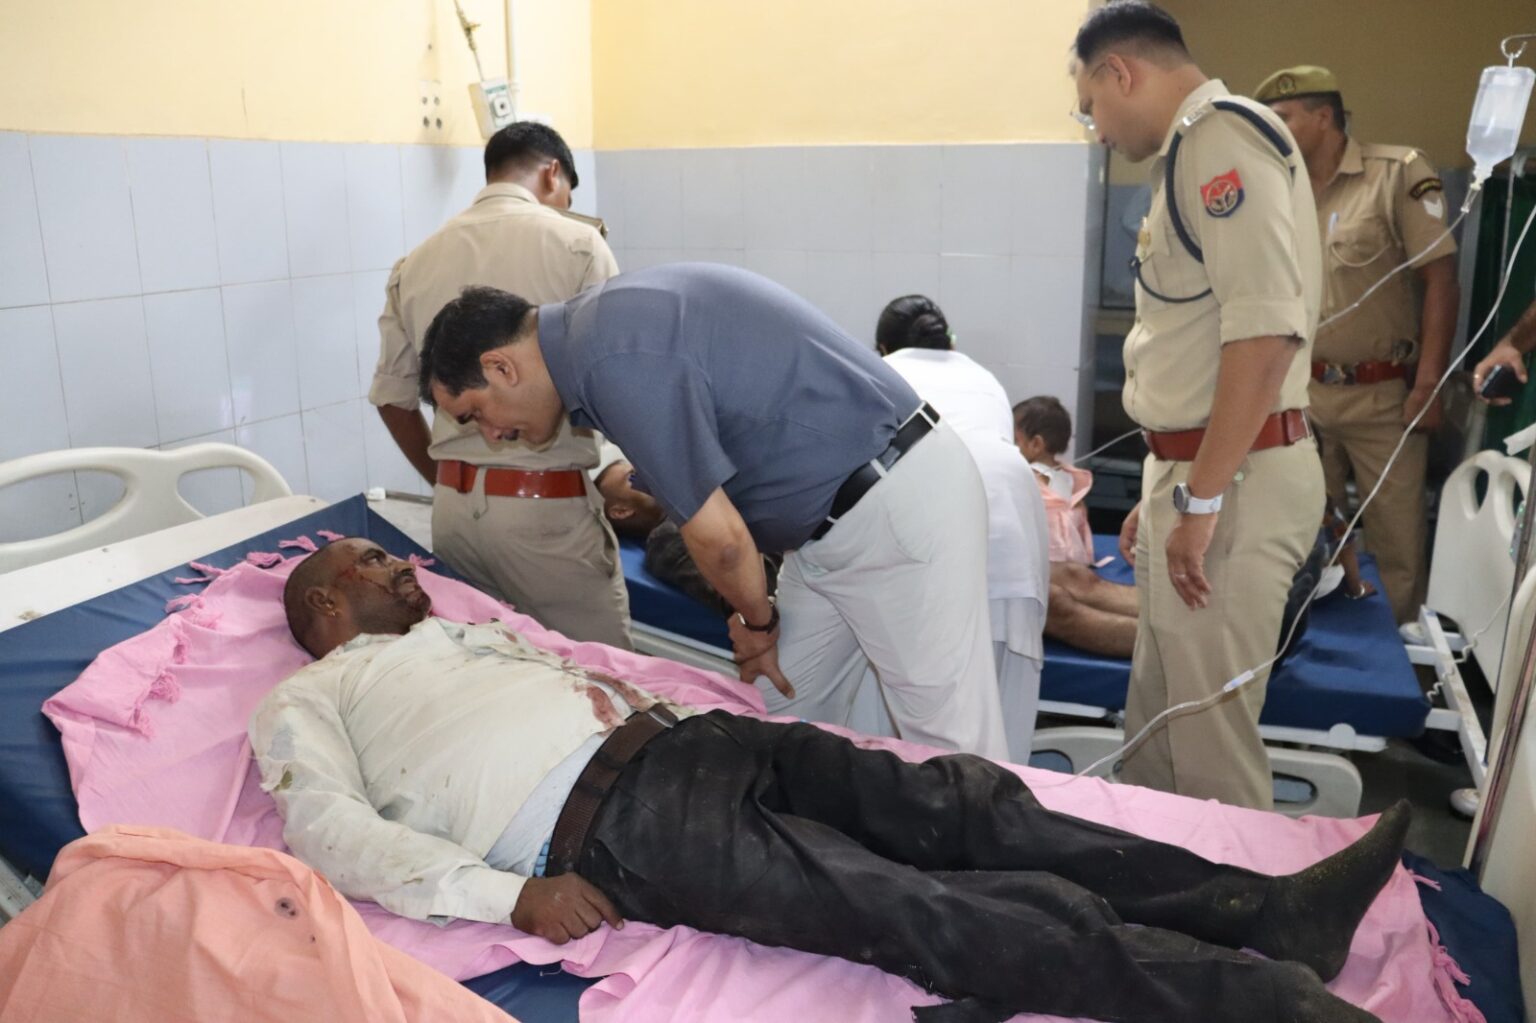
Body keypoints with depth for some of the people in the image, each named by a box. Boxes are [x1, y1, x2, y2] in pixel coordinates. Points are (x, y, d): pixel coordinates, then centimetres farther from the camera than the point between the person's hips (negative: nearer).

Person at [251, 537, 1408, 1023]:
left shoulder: (458, 631, 32)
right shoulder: (307, 698, 12)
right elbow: (330, 828, -4)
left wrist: (657, 710, 9)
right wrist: (511, 895, -17)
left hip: (680, 739, 8)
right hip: (608, 822, -8)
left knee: (953, 800, -10)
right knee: (908, 903, -22)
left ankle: (1267, 907, -12)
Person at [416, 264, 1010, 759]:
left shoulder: (618, 359, -22)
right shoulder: (603, 327, 9)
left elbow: (718, 538, -20)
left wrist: (758, 620, 0)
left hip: (896, 507, -10)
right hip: (828, 524, 10)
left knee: (950, 746, 0)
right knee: (783, 722, 13)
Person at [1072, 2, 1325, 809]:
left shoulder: (1220, 138, -12)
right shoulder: (1194, 152, 19)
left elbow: (1266, 329, -24)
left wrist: (1201, 499, -21)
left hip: (1232, 478, -10)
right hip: (1203, 472, 10)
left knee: (1209, 741, -1)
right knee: (1157, 727, 18)